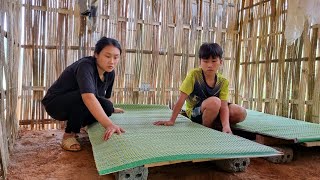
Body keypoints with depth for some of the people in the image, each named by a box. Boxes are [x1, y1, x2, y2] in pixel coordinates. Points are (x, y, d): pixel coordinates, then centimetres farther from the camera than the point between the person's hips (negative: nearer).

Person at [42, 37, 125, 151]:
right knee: (84, 98, -36)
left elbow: (106, 97, 10)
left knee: (107, 107, -18)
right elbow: (88, 97, -50)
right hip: (55, 103, -7)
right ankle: (69, 135, -14)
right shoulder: (85, 66, -32)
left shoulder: (110, 73, -8)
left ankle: (76, 127, 7)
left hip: (77, 106, 7)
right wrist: (109, 125, -59)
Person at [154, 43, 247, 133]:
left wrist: (226, 126, -38)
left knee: (241, 113, -19)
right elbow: (181, 99, -21)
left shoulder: (223, 82, -10)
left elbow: (223, 106, -19)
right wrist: (171, 121, -23)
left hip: (215, 112, 4)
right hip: (194, 113, -4)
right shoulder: (194, 74, -20)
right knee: (214, 101, -35)